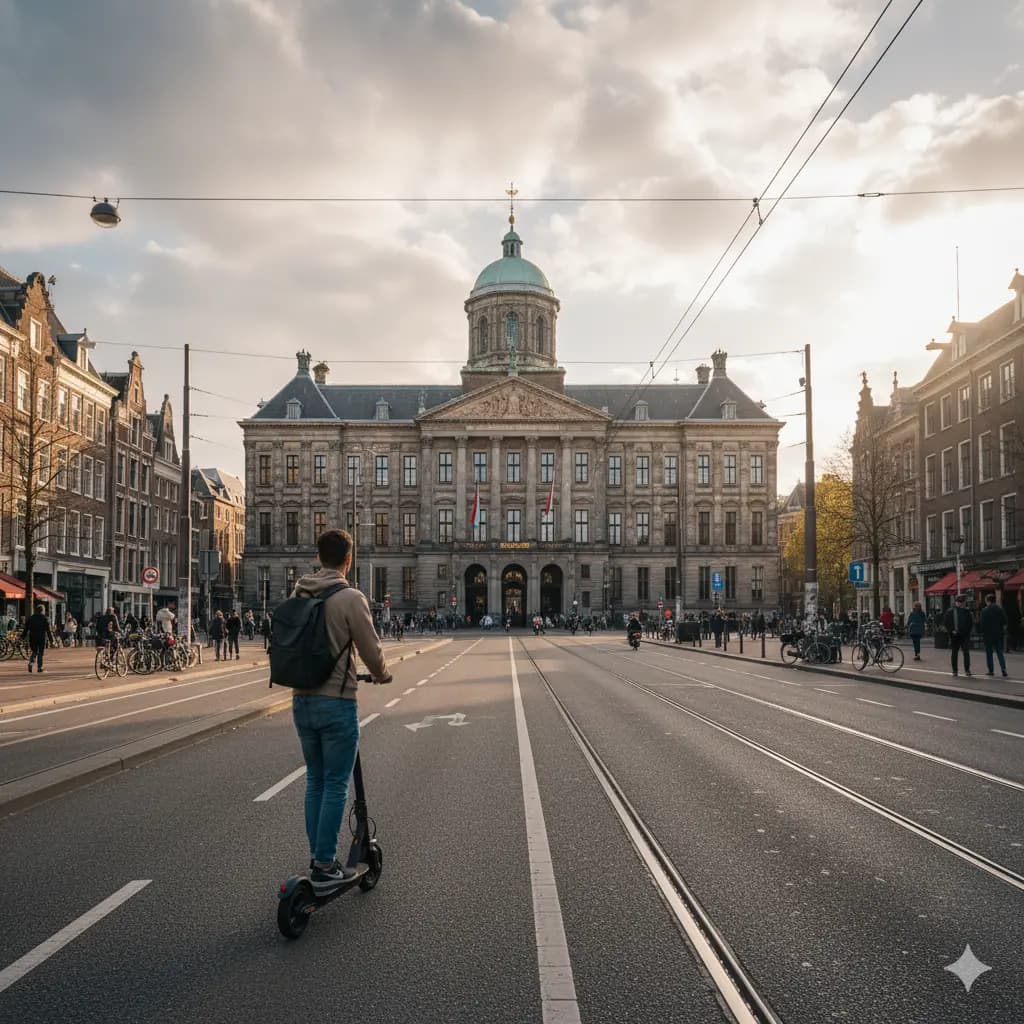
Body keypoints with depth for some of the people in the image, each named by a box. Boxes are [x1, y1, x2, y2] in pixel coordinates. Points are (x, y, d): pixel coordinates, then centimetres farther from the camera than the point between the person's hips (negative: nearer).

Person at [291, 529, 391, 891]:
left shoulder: (298, 595, 4)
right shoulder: (350, 598, -15)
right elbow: (371, 650, -10)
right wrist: (382, 675, 10)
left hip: (301, 701, 6)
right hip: (336, 702, -6)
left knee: (315, 781, 17)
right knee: (335, 785, 3)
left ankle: (318, 858, 25)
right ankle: (324, 867, 6)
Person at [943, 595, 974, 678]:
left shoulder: (966, 612, 8)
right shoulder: (950, 612, 3)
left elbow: (971, 623, 14)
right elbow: (945, 623, 3)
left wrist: (967, 631, 0)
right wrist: (952, 630, -8)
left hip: (965, 636, 1)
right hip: (954, 636, -1)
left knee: (966, 652, -8)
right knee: (954, 653, 5)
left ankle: (967, 670, -2)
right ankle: (955, 671, 13)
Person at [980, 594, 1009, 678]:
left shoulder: (985, 610, -9)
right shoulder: (1000, 609, 2)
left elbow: (983, 623, -9)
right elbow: (1004, 622, 2)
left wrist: (983, 633, -1)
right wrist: (1003, 631, 11)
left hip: (989, 634, -3)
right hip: (999, 634, 3)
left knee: (989, 652, 7)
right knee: (1000, 652, 8)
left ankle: (991, 670, 7)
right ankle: (1003, 669, -6)